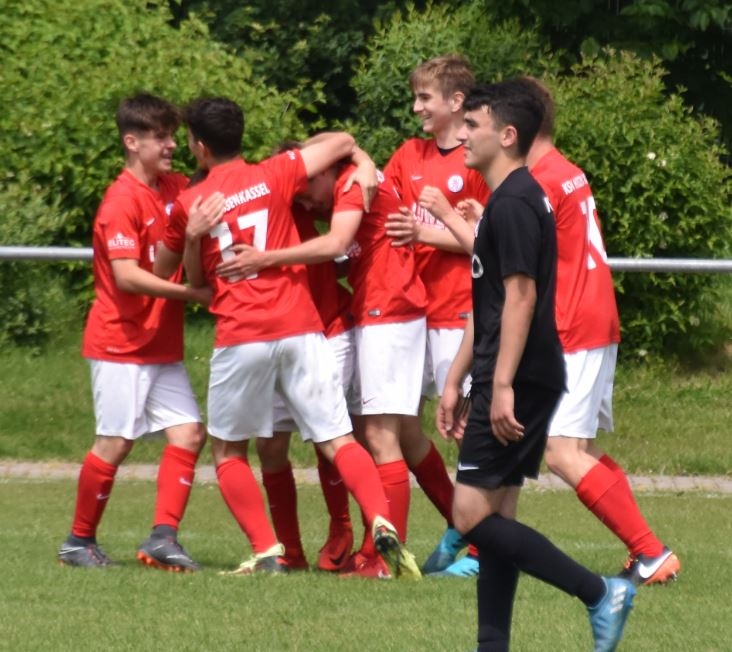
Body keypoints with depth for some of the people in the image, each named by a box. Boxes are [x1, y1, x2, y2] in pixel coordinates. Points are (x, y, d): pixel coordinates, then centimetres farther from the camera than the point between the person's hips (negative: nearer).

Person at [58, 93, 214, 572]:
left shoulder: (176, 189, 7)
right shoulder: (123, 200, -15)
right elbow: (126, 275, -22)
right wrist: (192, 294, -21)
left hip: (163, 347, 7)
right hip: (121, 343, -7)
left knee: (189, 432, -4)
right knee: (116, 441, -3)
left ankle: (164, 537, -5)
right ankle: (80, 541, 11)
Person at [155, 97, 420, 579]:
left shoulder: (189, 205, 6)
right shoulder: (275, 176, 5)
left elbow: (164, 269, 22)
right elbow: (343, 143, 13)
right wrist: (361, 159, 33)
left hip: (240, 339, -1)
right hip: (300, 328, 1)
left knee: (229, 452, 15)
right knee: (339, 441, 0)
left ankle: (267, 552, 2)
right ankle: (381, 522, -23)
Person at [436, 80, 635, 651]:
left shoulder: (514, 204, -14)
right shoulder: (506, 201, 17)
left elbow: (520, 297, -21)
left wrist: (502, 385, -25)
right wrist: (455, 381, 21)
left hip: (518, 382, -10)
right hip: (506, 381, 10)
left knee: (473, 514, -11)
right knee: (494, 517, 9)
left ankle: (601, 594, -12)